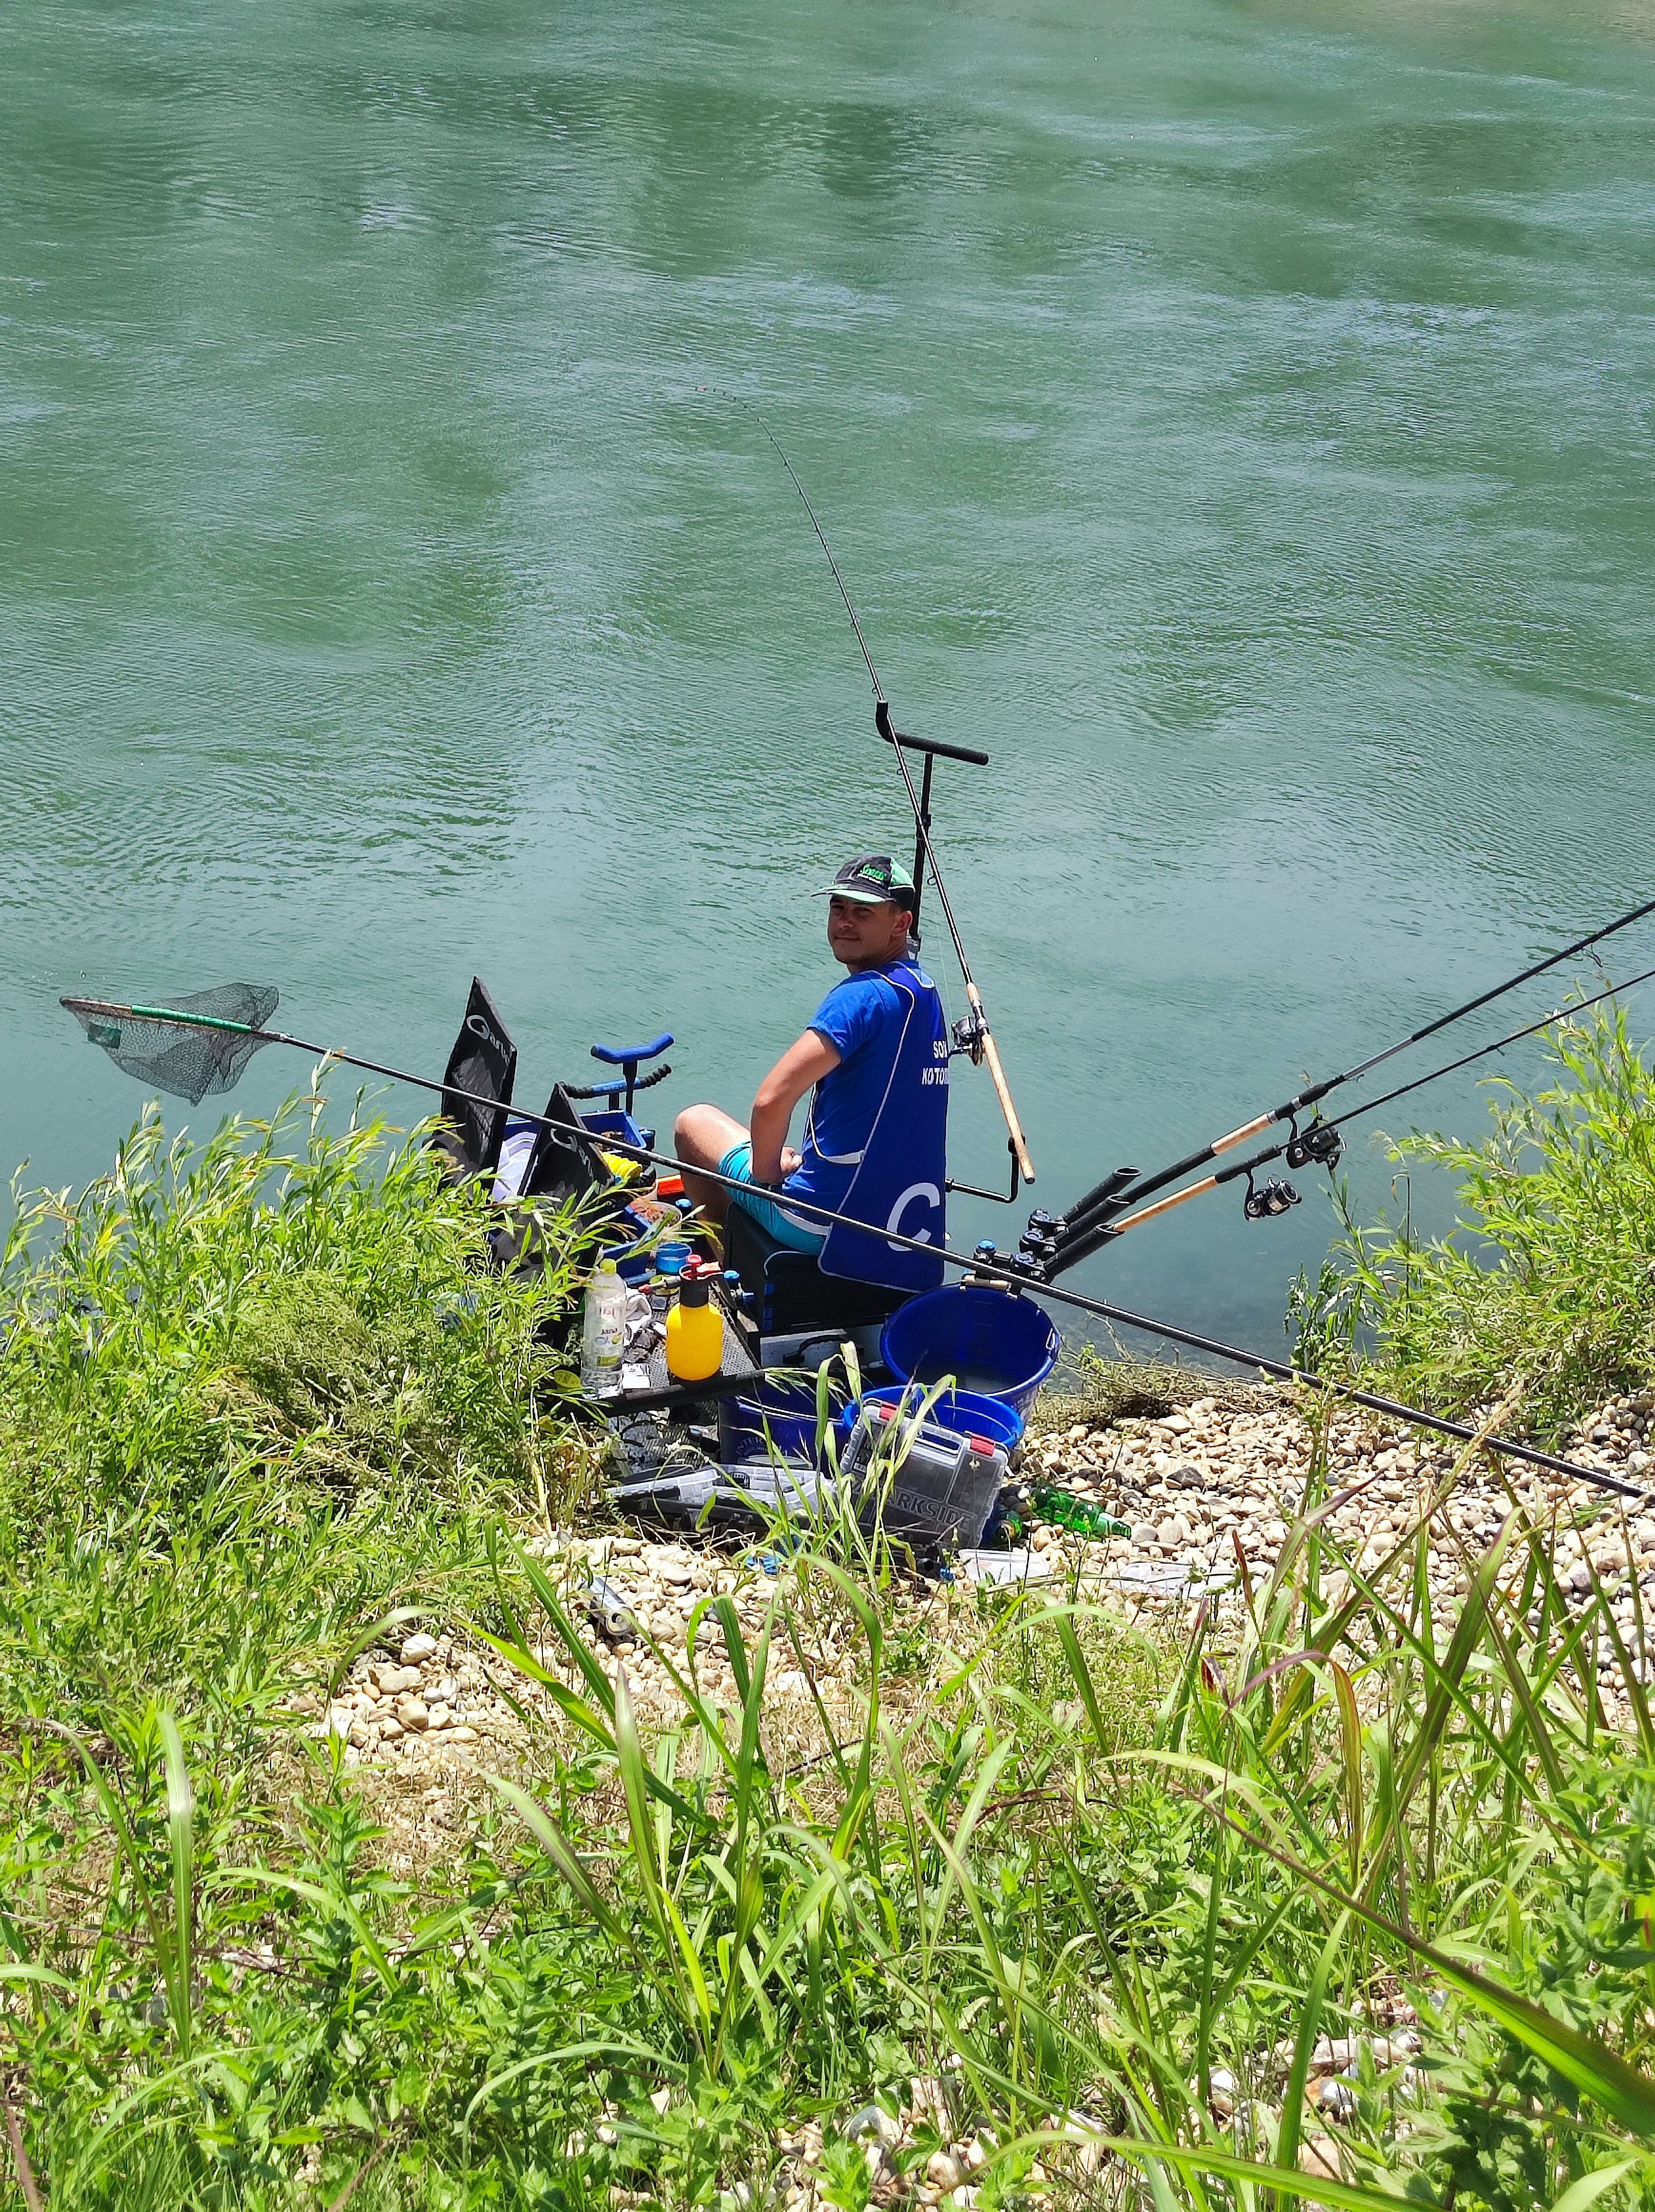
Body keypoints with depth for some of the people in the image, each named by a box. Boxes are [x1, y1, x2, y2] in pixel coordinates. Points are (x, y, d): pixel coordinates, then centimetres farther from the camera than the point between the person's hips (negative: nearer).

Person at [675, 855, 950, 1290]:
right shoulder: (924, 991, 8)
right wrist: (805, 1157, 15)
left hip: (828, 1227, -8)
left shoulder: (863, 995, -20)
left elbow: (772, 1100, -28)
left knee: (694, 1121, 16)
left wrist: (766, 1170, -10)